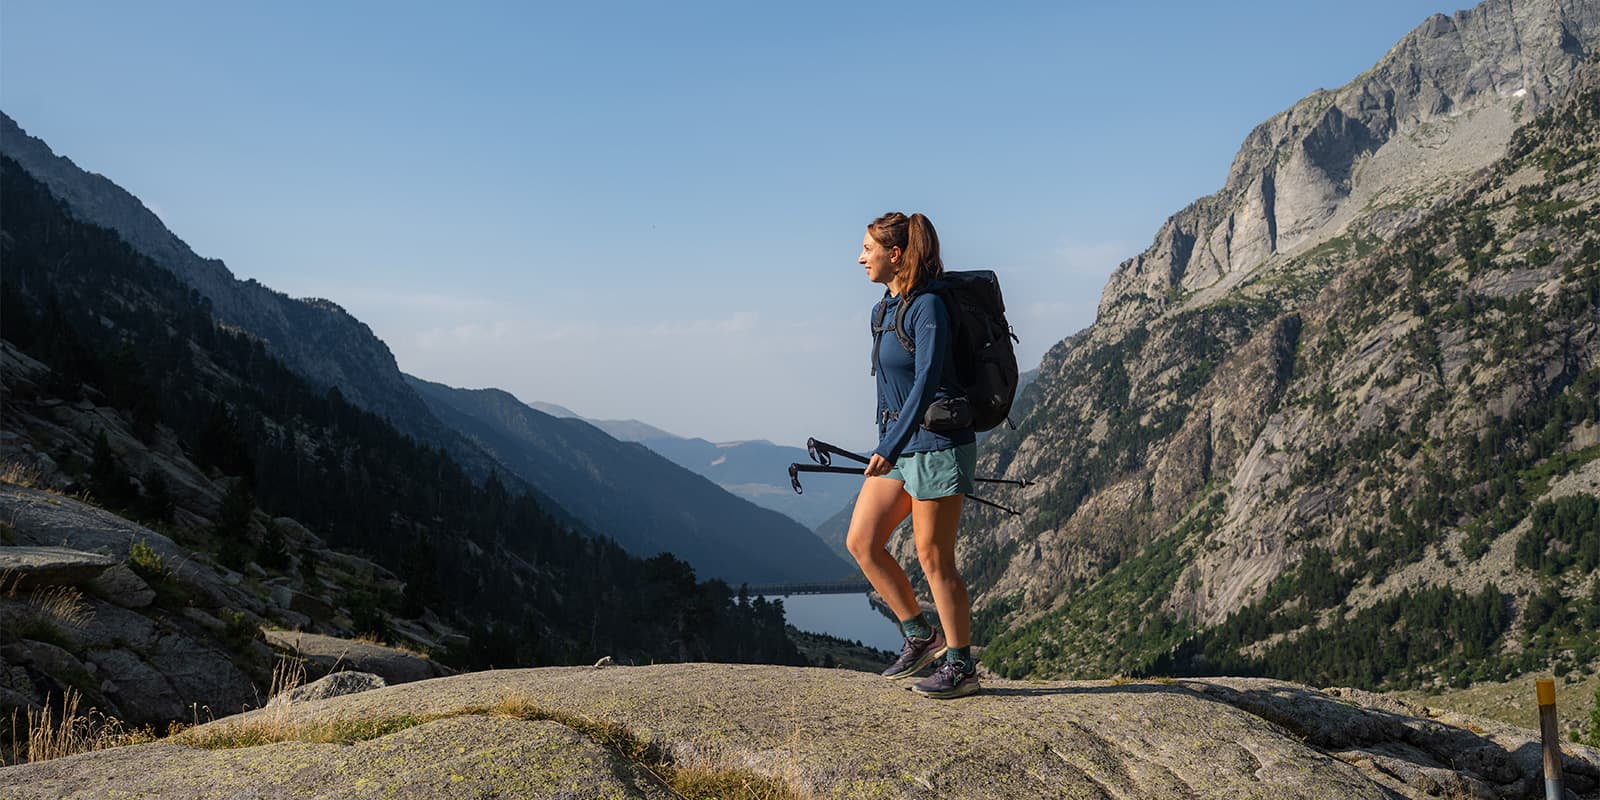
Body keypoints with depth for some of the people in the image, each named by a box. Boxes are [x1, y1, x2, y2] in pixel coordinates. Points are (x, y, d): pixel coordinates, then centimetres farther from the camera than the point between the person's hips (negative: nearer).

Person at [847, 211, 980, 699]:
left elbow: (926, 382, -23)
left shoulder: (928, 307, -16)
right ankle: (920, 635, 17)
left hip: (937, 444, -9)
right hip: (897, 444, 9)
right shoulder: (881, 311, 12)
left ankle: (961, 666, 11)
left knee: (934, 558, -2)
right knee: (861, 542, 4)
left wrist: (889, 449, -27)